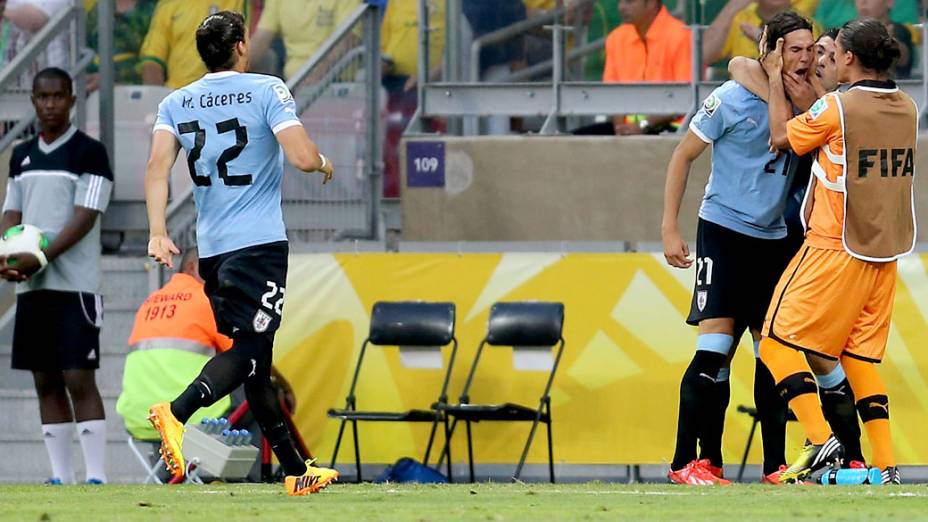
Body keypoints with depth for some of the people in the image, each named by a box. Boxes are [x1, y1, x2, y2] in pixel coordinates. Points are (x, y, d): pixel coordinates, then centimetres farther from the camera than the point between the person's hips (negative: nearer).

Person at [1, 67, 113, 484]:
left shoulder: (89, 153, -4)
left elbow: (85, 218, -12)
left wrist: (41, 258, -20)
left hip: (74, 285, -6)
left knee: (79, 378, -10)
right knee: (46, 382, 6)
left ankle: (95, 476, -10)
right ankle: (60, 474, 9)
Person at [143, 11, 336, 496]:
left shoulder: (177, 103, 9)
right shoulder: (266, 91, -4)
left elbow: (157, 167, -3)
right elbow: (302, 157, -14)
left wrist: (157, 233, -6)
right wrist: (322, 163, 8)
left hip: (210, 250, 6)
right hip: (259, 242, -6)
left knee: (252, 358, 12)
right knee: (249, 349, -12)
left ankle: (295, 470, 18)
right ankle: (175, 412, -37)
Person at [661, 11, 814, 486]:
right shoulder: (734, 99, -11)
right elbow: (682, 156, -4)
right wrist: (669, 228, -7)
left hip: (773, 239, 6)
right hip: (724, 229, -6)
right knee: (716, 346, -13)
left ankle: (775, 465, 12)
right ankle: (686, 462, -10)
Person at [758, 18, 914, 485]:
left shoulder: (835, 108, -15)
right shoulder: (906, 109, 6)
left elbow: (782, 137, 0)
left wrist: (776, 82, 12)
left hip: (835, 250, -7)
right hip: (885, 253, 7)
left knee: (779, 341, -1)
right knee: (860, 356, 14)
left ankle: (821, 441, -17)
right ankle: (886, 463, 5)